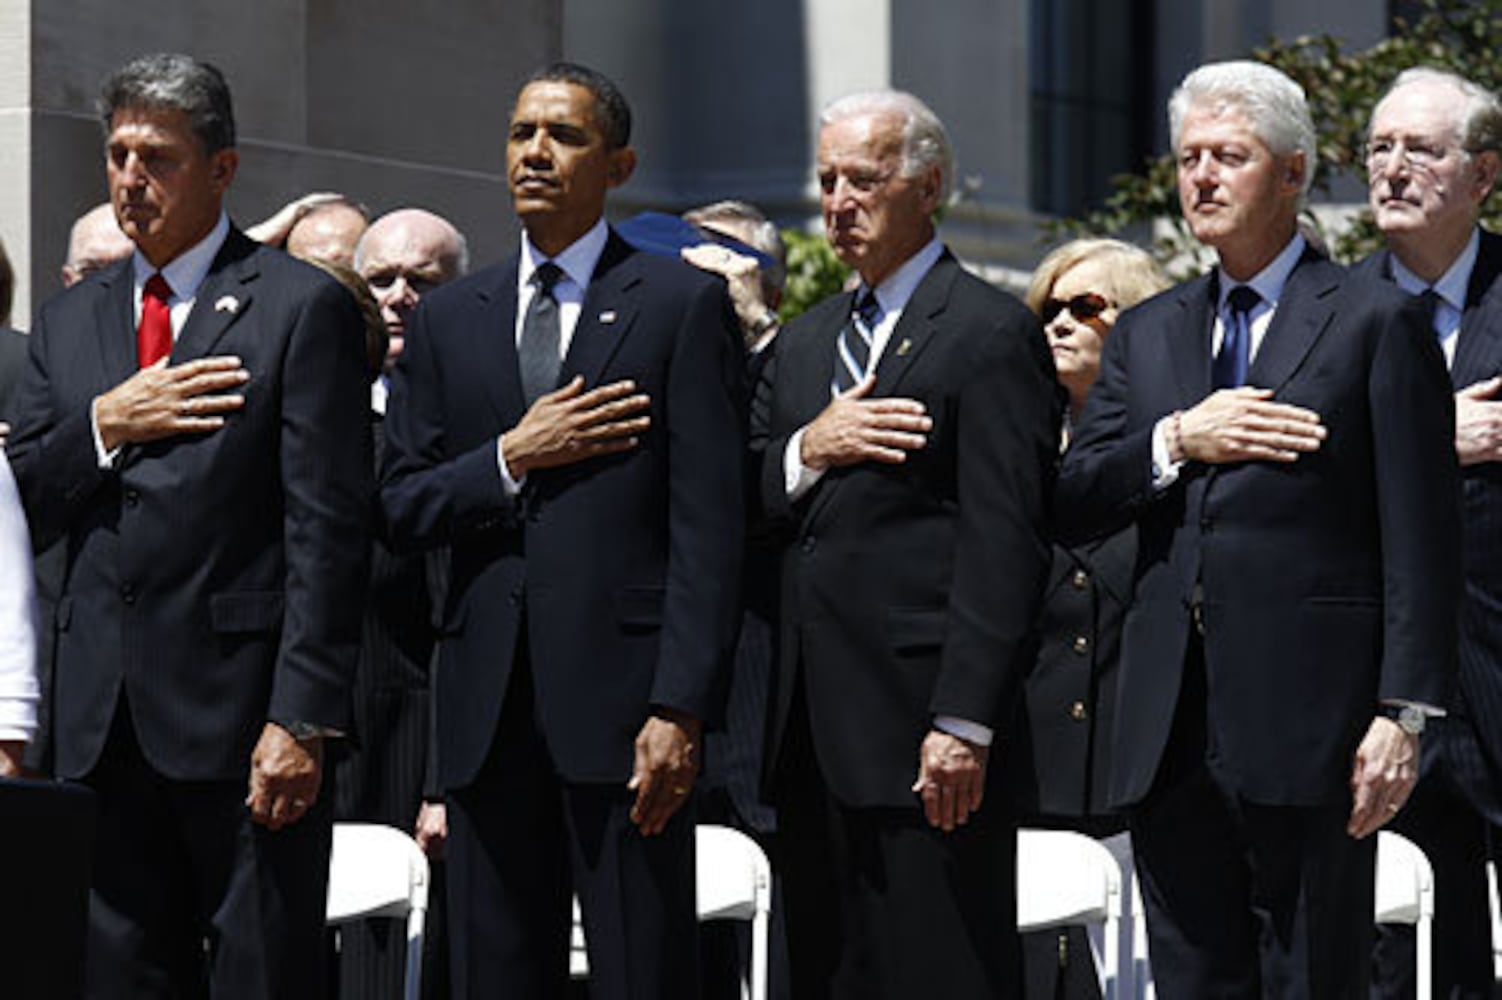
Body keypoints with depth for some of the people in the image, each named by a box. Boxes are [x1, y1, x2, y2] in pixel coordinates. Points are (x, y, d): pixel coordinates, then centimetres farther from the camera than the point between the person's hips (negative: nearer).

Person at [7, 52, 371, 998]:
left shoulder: (303, 307, -2)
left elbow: (328, 530, -8)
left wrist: (304, 717, -15)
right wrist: (105, 424, -7)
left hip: (240, 711, -5)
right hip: (104, 723, 5)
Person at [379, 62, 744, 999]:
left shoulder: (684, 303, 2)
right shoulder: (450, 317, 15)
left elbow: (709, 525, -5)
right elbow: (401, 507, 11)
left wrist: (680, 708, -13)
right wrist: (510, 458, -8)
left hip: (621, 694, -4)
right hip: (488, 706, 4)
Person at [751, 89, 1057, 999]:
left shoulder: (991, 332, -5)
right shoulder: (806, 342, 20)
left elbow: (1003, 543, -12)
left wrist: (965, 722, -18)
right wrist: (806, 452, -7)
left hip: (924, 729, -7)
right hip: (814, 734, 8)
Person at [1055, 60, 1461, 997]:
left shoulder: (1377, 323, 1)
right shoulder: (1147, 333, 17)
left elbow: (1420, 539, -5)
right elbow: (1072, 507, 10)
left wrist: (1403, 711, -12)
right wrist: (1176, 442, -8)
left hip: (1307, 729, -5)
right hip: (1171, 731, 5)